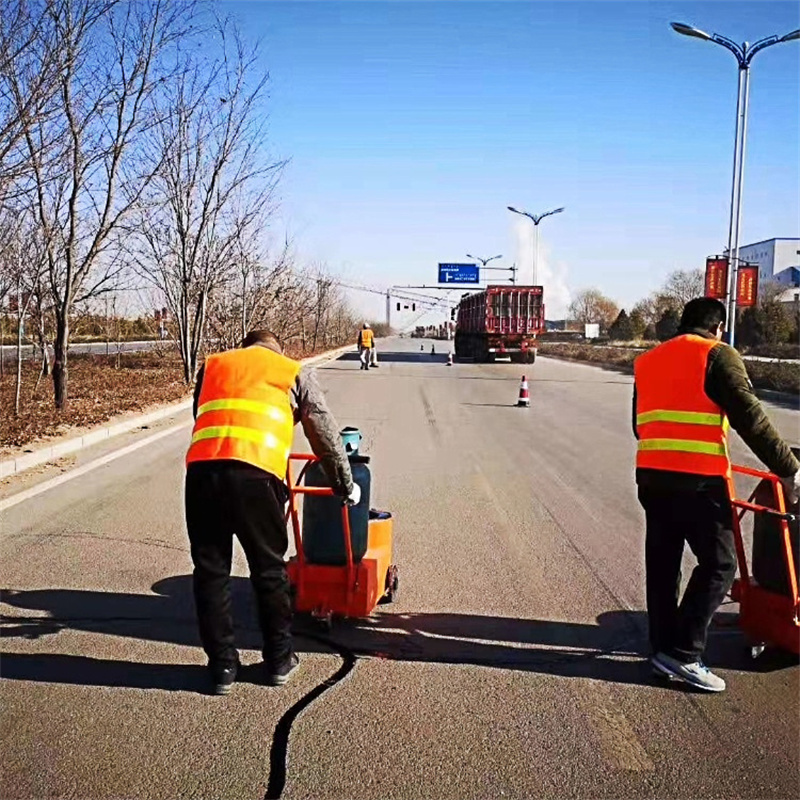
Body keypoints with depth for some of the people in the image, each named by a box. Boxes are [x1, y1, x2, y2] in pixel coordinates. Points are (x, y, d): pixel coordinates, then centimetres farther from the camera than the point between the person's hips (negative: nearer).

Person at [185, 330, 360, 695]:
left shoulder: (211, 366, 29)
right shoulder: (295, 374, 22)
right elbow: (326, 436, 24)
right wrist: (345, 485, 36)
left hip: (201, 469, 2)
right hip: (255, 475, -2)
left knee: (210, 572, 15)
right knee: (269, 570, 15)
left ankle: (222, 666, 22)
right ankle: (279, 660, 27)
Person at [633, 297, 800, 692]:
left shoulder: (647, 361, 20)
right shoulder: (717, 355, -1)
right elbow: (749, 417, -8)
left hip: (651, 475, 7)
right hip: (699, 479, -7)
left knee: (662, 564, 15)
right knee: (718, 564, 4)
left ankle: (663, 649, 22)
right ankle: (683, 653, 1)